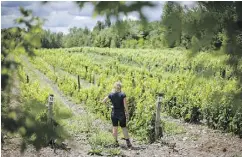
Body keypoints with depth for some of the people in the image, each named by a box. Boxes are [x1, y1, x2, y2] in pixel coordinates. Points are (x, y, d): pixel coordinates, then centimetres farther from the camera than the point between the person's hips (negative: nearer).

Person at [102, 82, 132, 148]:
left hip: (114, 113, 2)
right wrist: (127, 112, 1)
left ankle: (116, 142, 15)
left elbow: (103, 101, 3)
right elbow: (125, 105, -11)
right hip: (121, 113, -2)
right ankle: (128, 142, 1)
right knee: (124, 127, 9)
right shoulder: (123, 95, -12)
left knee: (114, 128, 12)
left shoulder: (111, 95, -4)